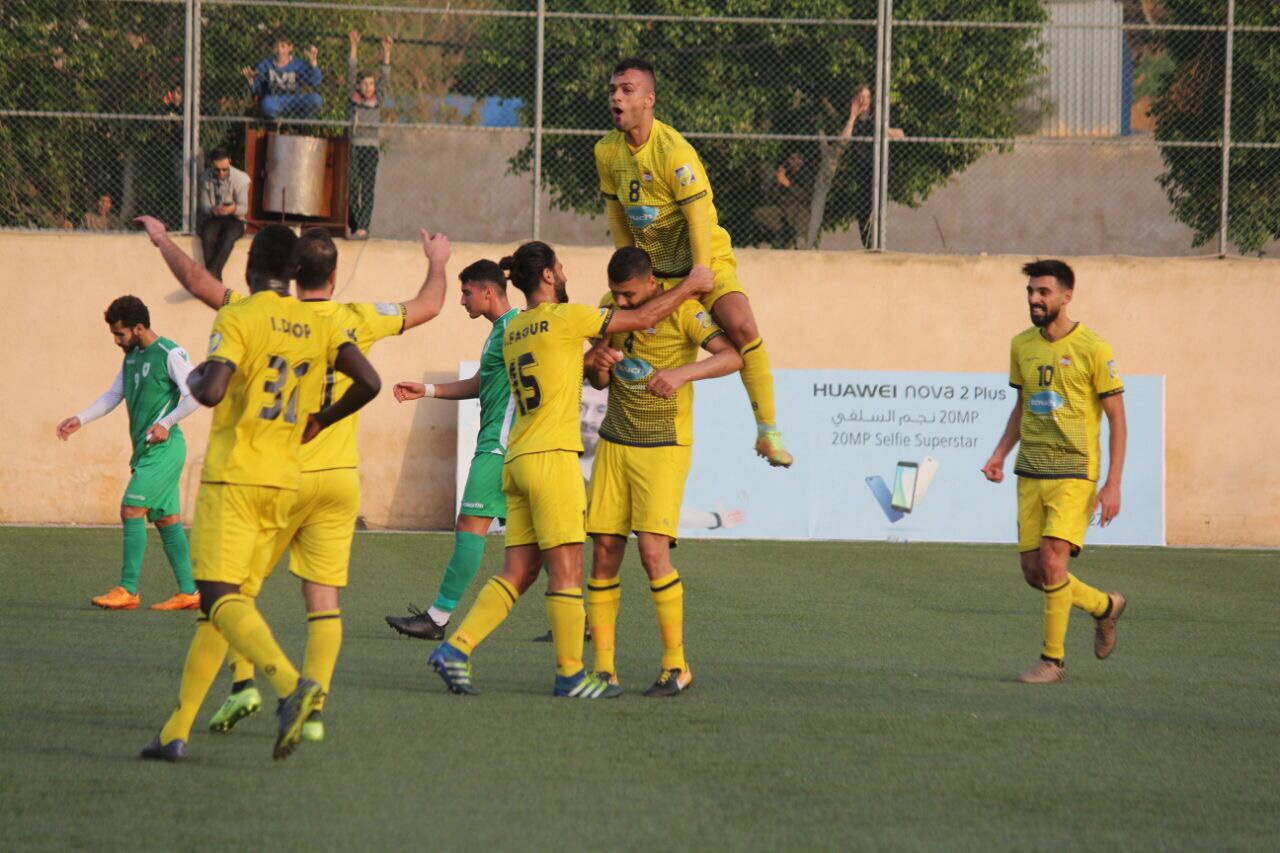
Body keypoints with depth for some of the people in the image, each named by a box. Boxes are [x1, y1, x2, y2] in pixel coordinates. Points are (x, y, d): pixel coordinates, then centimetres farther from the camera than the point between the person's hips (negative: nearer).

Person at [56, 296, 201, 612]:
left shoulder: (170, 354, -11)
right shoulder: (132, 356, 15)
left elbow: (195, 395, -14)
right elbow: (113, 395, 18)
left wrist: (166, 423, -19)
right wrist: (80, 419, 6)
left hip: (164, 447, -9)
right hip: (145, 450, 9)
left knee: (131, 510, -14)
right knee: (166, 518, 9)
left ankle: (128, 590, -14)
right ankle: (188, 592, 11)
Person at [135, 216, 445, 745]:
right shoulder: (358, 320, 1)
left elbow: (196, 281, -6)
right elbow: (428, 306, 17)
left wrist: (162, 239, 12)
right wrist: (437, 263, 37)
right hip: (339, 477, 2)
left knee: (241, 584, 10)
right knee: (323, 597, 2)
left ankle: (243, 682, -4)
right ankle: (314, 708, -3)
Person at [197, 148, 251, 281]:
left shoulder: (240, 179, -7)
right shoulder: (205, 179, -1)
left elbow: (244, 207, -10)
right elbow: (204, 206, -2)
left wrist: (233, 209, -35)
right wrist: (213, 210, -28)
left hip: (234, 220, -1)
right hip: (212, 218, 1)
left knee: (229, 235, -36)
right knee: (207, 235, -34)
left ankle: (211, 274, -37)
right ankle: (215, 279, -34)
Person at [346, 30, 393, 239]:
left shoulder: (378, 101, 9)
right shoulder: (352, 99, 6)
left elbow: (385, 78, 3)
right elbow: (350, 73, -1)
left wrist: (386, 52, -6)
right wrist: (353, 47, -8)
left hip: (371, 149, 0)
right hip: (353, 147, 0)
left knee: (368, 188, -8)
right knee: (352, 187, 1)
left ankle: (363, 226, -14)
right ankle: (354, 227, 7)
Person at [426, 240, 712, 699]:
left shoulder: (513, 330, 16)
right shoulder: (564, 318, -6)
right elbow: (644, 318, 0)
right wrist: (690, 285, 11)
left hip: (518, 459, 8)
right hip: (551, 456, -8)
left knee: (518, 571, 7)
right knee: (566, 568, -2)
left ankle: (456, 648, -3)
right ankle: (570, 674, 2)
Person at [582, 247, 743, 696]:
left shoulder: (681, 310, -13)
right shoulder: (611, 308, 6)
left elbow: (733, 356, -24)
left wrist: (682, 373, -40)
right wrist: (598, 364, -11)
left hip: (664, 447, -5)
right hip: (614, 444, 5)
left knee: (653, 550, -17)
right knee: (604, 551, -1)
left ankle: (676, 664, -6)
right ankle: (603, 667, 5)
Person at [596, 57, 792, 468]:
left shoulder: (674, 152, -25)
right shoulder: (607, 151, -5)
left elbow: (699, 221, -23)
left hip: (706, 259, -7)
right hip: (651, 266, 7)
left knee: (741, 325, -29)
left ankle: (768, 431, -18)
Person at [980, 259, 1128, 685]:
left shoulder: (1092, 349, -9)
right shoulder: (1022, 346, 9)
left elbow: (1117, 418, -6)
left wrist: (1113, 484, -12)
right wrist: (1000, 454, 8)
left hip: (1073, 474, -6)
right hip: (1030, 473, 6)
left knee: (1052, 562, -16)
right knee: (1033, 571, 4)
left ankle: (1053, 660, -2)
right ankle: (1105, 606, 30)